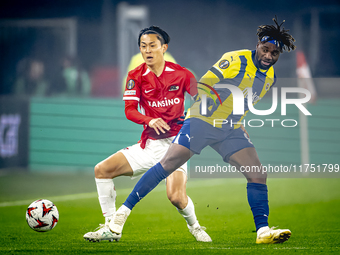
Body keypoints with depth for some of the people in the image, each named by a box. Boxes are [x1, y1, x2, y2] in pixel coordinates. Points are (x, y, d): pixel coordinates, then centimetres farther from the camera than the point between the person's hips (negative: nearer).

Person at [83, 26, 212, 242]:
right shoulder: (136, 76, 1)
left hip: (175, 143, -4)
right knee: (102, 170, -8)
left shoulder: (181, 74, -4)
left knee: (176, 197, -25)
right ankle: (111, 228, 0)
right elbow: (129, 110, -9)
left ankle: (194, 226, 9)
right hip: (149, 145, 4)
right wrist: (149, 120, -28)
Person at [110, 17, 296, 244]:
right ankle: (124, 210, -6)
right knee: (168, 164, -14)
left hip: (231, 131, 6)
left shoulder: (270, 77, 9)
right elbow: (203, 84, -11)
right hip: (203, 121, -6)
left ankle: (263, 231, -6)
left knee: (258, 175, -8)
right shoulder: (236, 60, -13)